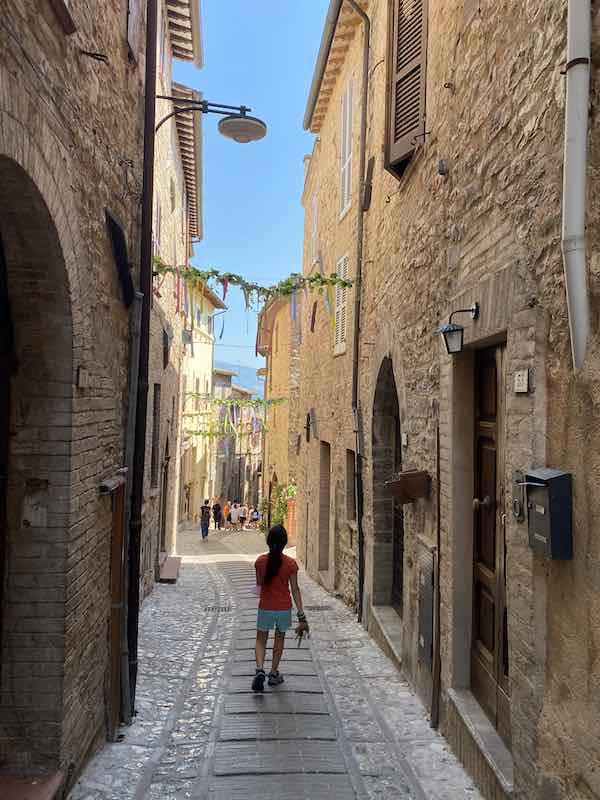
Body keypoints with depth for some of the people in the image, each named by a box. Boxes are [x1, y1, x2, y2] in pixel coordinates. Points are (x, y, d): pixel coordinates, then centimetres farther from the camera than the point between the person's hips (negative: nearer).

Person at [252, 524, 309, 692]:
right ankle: (273, 674, 27)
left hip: (265, 608, 0)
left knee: (261, 640, 15)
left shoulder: (260, 561, -11)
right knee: (279, 639, 20)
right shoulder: (290, 563, -13)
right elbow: (295, 589, -12)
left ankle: (260, 669, -7)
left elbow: (259, 585, 2)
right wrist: (301, 615, -8)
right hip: (284, 608, 0)